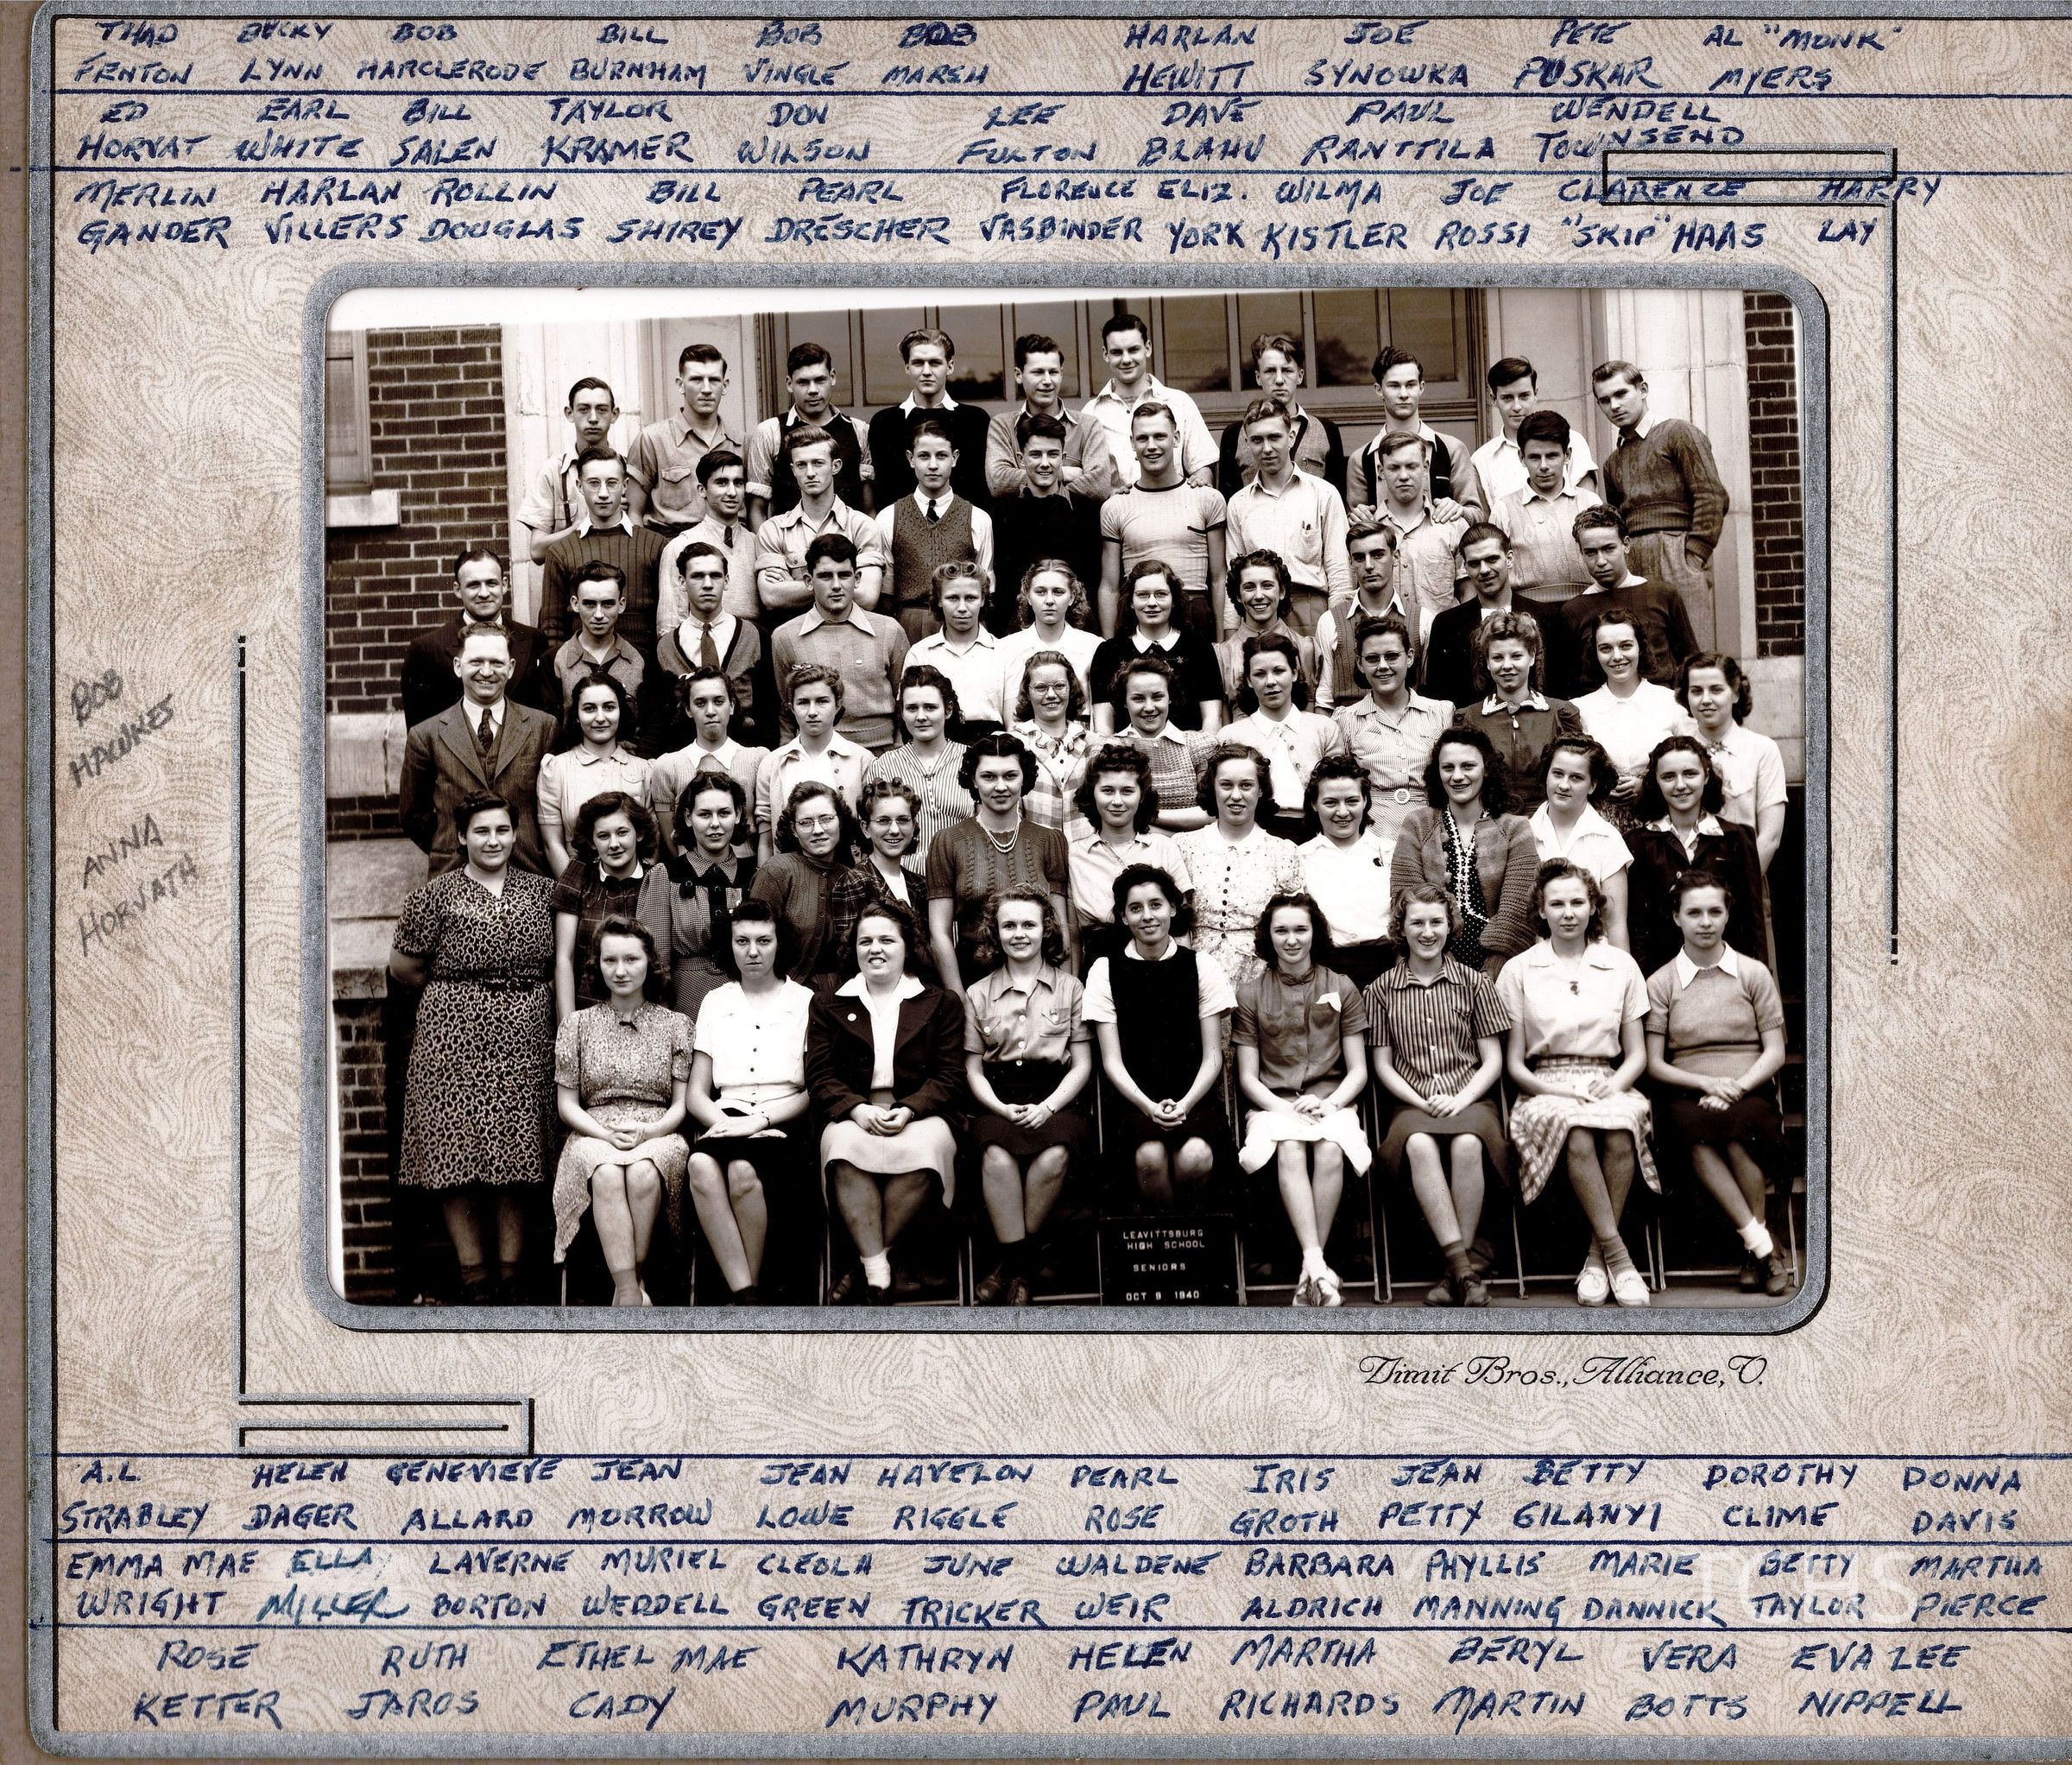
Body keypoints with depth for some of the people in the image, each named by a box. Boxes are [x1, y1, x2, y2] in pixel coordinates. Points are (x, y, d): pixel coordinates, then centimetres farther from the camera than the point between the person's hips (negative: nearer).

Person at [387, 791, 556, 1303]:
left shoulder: (541, 891, 10)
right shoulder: (437, 894, 1)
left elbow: (557, 959, 19)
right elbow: (403, 966, 5)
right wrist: (453, 992, 11)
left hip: (524, 1035, 2)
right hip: (455, 1034, -2)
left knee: (516, 1150, 3)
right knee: (456, 1147, -3)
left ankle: (510, 1274, 10)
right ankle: (473, 1275, 5)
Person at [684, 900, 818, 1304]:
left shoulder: (805, 1002, 10)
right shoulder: (715, 1003, 19)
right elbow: (696, 1092, 14)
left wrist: (761, 1119, -12)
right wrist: (722, 1121, -9)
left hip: (783, 1124, -2)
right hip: (726, 1120, 2)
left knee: (743, 1170, -36)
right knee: (701, 1166, -34)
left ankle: (746, 1290, -20)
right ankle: (745, 1294, -33)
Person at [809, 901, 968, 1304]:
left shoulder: (942, 1004, 17)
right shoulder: (827, 1003, 19)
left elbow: (949, 1077, 6)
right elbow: (820, 1075, 8)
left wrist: (908, 1111, -13)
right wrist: (858, 1109, -12)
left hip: (916, 1115, 0)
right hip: (852, 1115, 0)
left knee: (925, 1146, -37)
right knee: (847, 1148, -36)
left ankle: (871, 1256, -25)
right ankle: (877, 1274, -36)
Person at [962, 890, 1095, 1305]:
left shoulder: (1069, 987, 12)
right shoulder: (978, 994, 15)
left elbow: (1082, 1064, 7)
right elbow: (973, 1070, 11)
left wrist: (1047, 1107, -10)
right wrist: (1003, 1109, -9)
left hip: (1056, 1101, 0)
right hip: (999, 1103, 1)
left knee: (1054, 1156, -34)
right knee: (997, 1155, -34)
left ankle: (1010, 1266, -17)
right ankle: (1019, 1268, -24)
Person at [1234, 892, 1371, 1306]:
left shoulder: (1342, 989, 11)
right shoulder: (1251, 995, 9)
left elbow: (1358, 1070, 9)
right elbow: (1248, 1077, 7)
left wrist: (1330, 1103, -11)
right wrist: (1286, 1109, -11)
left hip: (1330, 1102, 0)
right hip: (1274, 1103, 0)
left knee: (1330, 1152, -33)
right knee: (1290, 1152, -34)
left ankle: (1309, 1271, -28)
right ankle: (1317, 1265, -41)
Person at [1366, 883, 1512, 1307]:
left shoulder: (1473, 982, 11)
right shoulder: (1382, 989, 11)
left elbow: (1493, 1060, 9)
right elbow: (1383, 1065, 9)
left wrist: (1461, 1101, -8)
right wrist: (1422, 1103, -6)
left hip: (1470, 1101, 0)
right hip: (1413, 1105, 0)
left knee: (1467, 1144, -35)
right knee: (1419, 1145, -35)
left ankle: (1457, 1271, -29)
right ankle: (1464, 1269, -37)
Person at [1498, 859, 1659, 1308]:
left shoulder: (1621, 965, 14)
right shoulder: (1518, 971, 8)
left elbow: (1637, 1054, 14)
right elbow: (1513, 1064, 5)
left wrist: (1615, 1086, -7)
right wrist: (1557, 1090, -12)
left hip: (1608, 1087, 2)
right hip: (1545, 1090, -1)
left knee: (1619, 1133, -35)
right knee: (1577, 1133, -37)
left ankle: (1597, 1256, -24)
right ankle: (1618, 1256, -30)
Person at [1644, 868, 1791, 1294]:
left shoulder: (1753, 974, 11)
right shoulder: (1661, 983, 10)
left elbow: (1775, 1052, 6)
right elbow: (1654, 1064, 6)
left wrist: (1736, 1088, -12)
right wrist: (1708, 1083, -11)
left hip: (1750, 1094, 0)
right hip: (1688, 1094, 0)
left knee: (1733, 1132, -35)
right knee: (1696, 1130, -36)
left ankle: (1754, 1254, -18)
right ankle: (1764, 1248, -29)